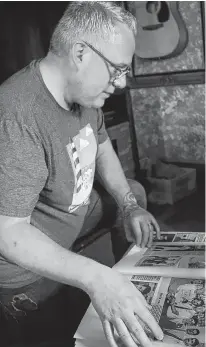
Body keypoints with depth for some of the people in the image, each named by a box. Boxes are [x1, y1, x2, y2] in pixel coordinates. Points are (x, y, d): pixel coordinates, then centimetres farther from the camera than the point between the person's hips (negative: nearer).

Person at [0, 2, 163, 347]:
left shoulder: (84, 90, -7)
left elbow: (101, 146, 9)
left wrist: (129, 204, -4)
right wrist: (95, 278, -42)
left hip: (86, 227, 8)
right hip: (31, 274, -7)